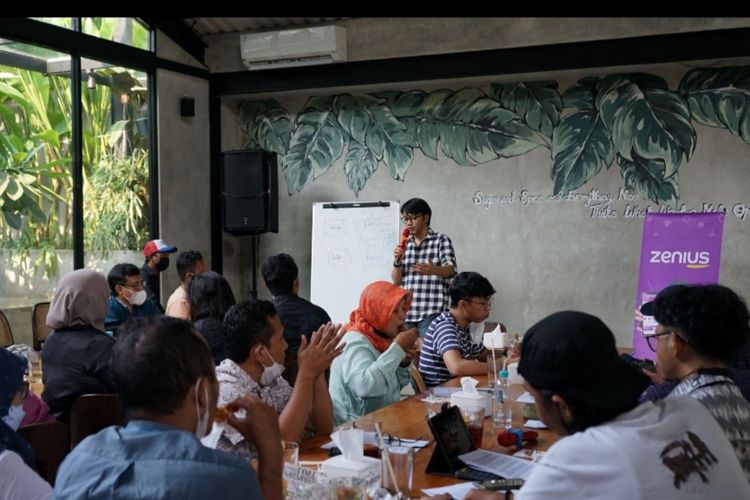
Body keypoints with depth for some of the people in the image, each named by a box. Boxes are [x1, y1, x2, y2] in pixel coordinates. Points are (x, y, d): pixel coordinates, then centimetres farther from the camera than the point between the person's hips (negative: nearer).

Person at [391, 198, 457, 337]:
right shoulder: (405, 244, 14)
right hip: (405, 312, 5)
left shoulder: (441, 240, 1)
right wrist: (397, 261, -7)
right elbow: (397, 281, 12)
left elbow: (450, 270, -14)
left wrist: (433, 270, -36)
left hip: (432, 312, -4)